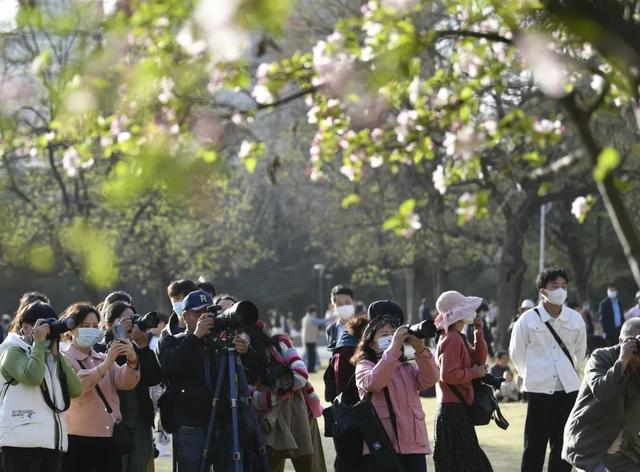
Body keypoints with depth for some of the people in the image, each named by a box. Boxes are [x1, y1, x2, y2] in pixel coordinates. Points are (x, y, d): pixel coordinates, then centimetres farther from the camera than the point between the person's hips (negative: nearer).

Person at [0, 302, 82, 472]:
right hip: (23, 441, -7)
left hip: (52, 441, 7)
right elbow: (32, 377, -21)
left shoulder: (49, 357, 22)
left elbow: (75, 390, 8)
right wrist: (39, 343, -9)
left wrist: (56, 353, 4)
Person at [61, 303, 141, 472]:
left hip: (109, 441, 6)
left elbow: (125, 382, 0)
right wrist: (106, 364, -29)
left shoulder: (102, 359, 18)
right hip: (78, 441, -5)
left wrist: (132, 361, -20)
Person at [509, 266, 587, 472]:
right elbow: (516, 352, 7)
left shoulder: (575, 319, 2)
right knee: (534, 446, -1)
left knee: (563, 446, 7)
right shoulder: (528, 320, -6)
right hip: (539, 391, -3)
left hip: (569, 389, 3)